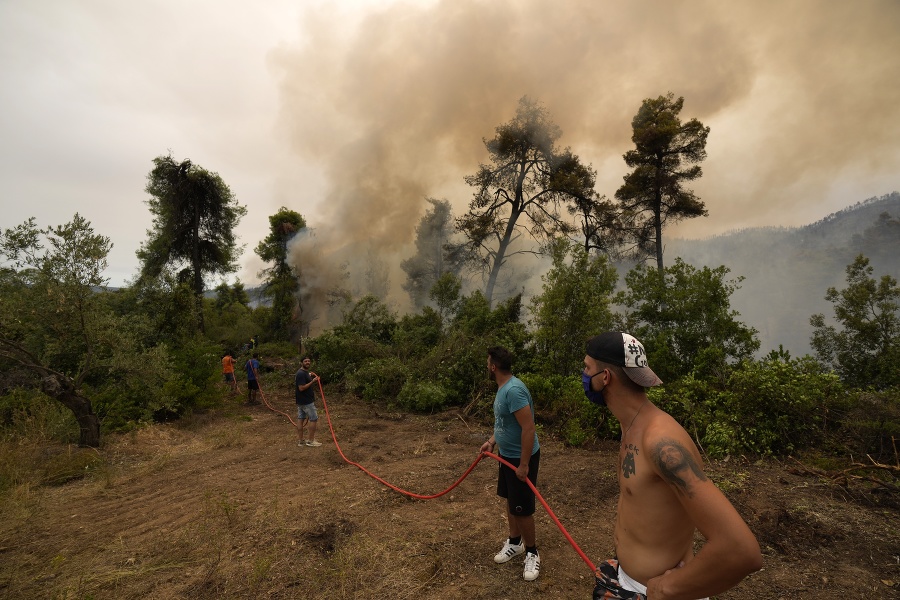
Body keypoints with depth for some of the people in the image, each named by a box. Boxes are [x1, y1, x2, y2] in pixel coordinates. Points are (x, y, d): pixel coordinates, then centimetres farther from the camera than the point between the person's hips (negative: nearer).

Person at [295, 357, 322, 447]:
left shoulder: (305, 372, 11)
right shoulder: (301, 374, -20)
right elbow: (301, 388, -25)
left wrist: (311, 376, 8)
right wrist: (313, 381, -23)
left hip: (301, 401, 10)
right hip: (306, 401, -10)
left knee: (301, 420, 13)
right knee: (314, 419, -2)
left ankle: (302, 440, 21)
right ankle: (311, 441, 6)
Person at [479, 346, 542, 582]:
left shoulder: (514, 390, -29)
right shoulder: (502, 388, 3)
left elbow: (528, 428, -31)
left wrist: (524, 465, -27)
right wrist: (491, 441, 10)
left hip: (521, 458, -10)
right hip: (507, 455, 10)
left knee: (522, 508, 4)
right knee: (510, 501, 21)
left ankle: (532, 552, 25)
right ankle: (514, 543, 39)